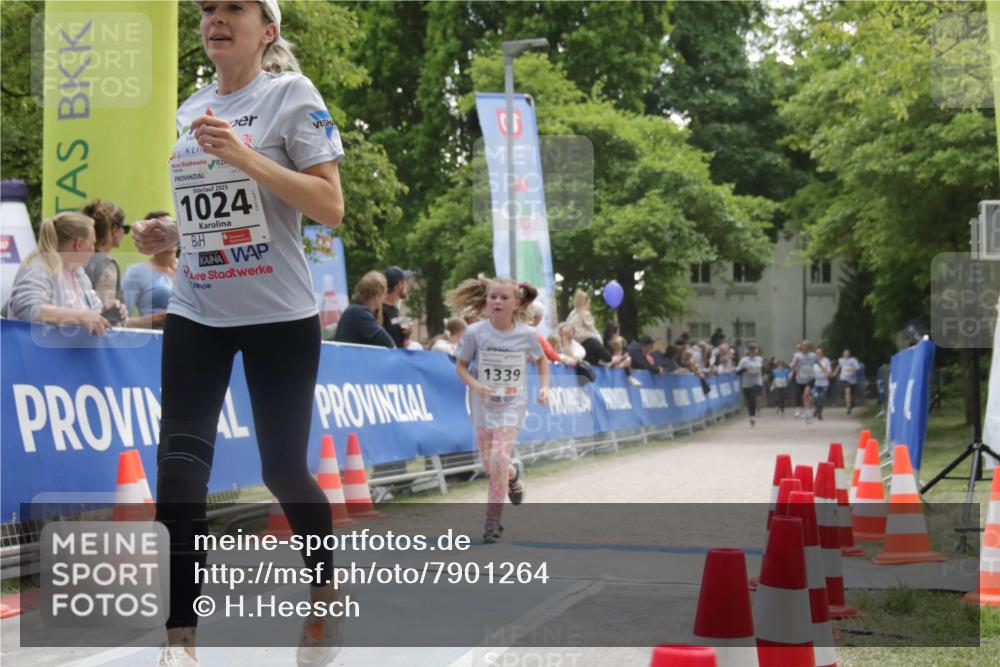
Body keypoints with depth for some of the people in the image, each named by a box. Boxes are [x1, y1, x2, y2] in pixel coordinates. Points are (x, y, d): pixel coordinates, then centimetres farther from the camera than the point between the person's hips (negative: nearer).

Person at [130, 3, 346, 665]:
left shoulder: (291, 95, -6)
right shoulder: (191, 109, 11)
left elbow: (331, 206, -14)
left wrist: (245, 156, -23)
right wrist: (165, 232, 2)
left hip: (278, 313, -4)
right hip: (195, 311, 4)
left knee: (283, 467, 6)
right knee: (180, 467, -10)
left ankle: (325, 593, 33)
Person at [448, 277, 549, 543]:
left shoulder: (527, 334, -8)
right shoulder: (475, 333, -10)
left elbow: (541, 360, 12)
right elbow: (461, 365, -1)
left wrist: (544, 386, -1)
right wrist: (474, 384, -19)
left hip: (512, 404, -2)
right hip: (484, 403, 2)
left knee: (499, 457, -18)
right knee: (489, 464, 8)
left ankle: (493, 520, -8)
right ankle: (513, 477, 46)